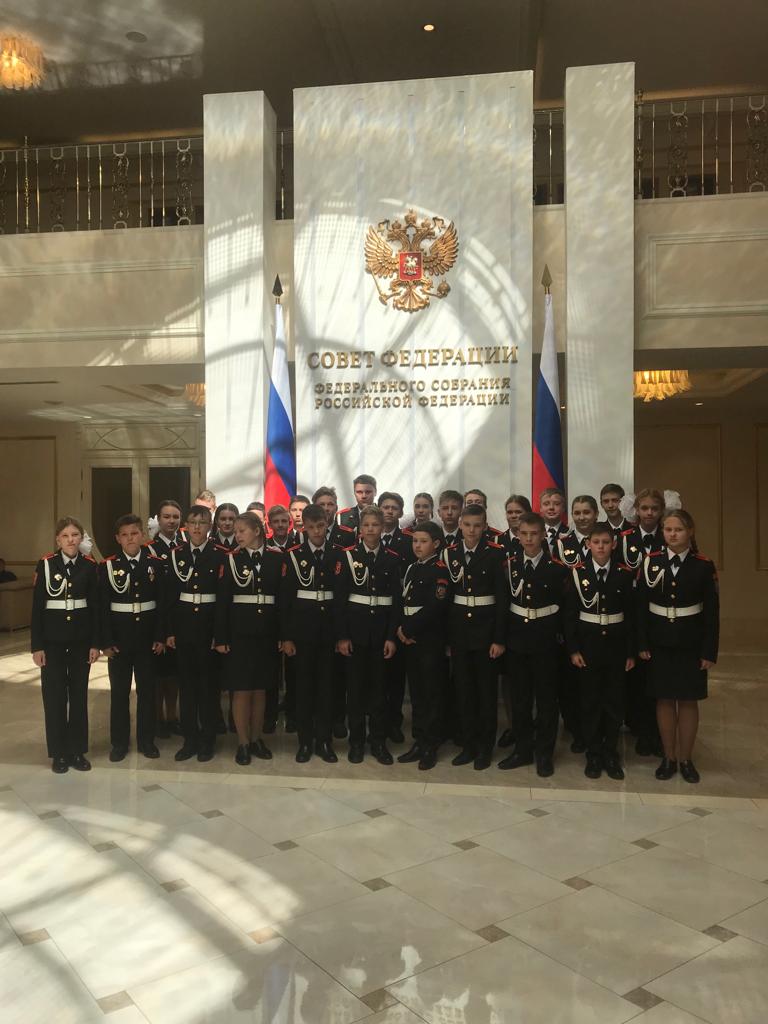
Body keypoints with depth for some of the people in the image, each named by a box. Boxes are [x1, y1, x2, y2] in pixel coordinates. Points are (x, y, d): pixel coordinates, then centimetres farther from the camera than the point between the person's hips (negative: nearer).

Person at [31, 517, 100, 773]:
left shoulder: (89, 565, 0)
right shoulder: (46, 564, -5)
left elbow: (95, 606, 3)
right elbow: (37, 607, -4)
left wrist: (95, 643, 0)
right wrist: (37, 645, -7)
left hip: (81, 638, 2)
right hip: (53, 639, -1)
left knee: (79, 694, 9)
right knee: (54, 695, 5)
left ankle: (77, 750, 21)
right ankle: (59, 753, 18)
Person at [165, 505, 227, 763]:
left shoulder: (221, 555, -5)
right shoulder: (176, 554, 5)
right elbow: (170, 594, 5)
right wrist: (169, 631, 1)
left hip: (209, 624, -3)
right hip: (183, 624, 3)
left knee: (209, 682, 5)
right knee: (187, 681, 9)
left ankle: (207, 739, 17)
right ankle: (190, 739, 20)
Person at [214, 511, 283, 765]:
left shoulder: (277, 557, 1)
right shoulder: (231, 558, -1)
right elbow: (222, 599, -3)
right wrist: (221, 637, -7)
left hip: (267, 632, 1)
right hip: (239, 631, -1)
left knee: (260, 688, 11)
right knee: (241, 689, 2)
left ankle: (257, 739, 24)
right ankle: (243, 743, 13)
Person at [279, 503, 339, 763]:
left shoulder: (337, 555, 3)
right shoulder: (294, 555, -2)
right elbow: (285, 598, -3)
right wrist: (286, 637, -7)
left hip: (329, 627, 2)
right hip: (302, 627, -1)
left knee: (326, 684, 7)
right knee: (304, 684, 6)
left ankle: (324, 740, 18)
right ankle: (305, 741, 17)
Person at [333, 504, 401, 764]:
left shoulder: (392, 559, 3)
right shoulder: (347, 555, -2)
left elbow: (397, 599, 2)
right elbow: (339, 598, -4)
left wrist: (392, 636, -3)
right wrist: (341, 636, -8)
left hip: (382, 629, 1)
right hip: (355, 628, -1)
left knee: (379, 686, 8)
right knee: (355, 685, 6)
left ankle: (379, 742, 19)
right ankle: (356, 741, 18)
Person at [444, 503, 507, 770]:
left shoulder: (495, 553, -6)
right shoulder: (450, 553, 3)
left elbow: (501, 598, -7)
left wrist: (499, 638, -10)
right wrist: (445, 636, 2)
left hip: (486, 627, -3)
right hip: (458, 628, 3)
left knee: (487, 690, 6)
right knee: (464, 689, 10)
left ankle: (485, 747, 19)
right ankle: (469, 744, 23)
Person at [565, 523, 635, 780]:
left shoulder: (625, 574, -1)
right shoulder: (578, 573, -4)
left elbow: (631, 615, 1)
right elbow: (570, 614, -3)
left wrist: (631, 652, 0)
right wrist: (573, 649, -7)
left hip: (616, 646, 1)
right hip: (587, 645, -1)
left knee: (615, 702, 7)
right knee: (590, 702, 7)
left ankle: (611, 754, 21)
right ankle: (593, 755, 19)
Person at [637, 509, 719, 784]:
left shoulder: (704, 565, -6)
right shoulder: (650, 561, -3)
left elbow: (712, 612, -4)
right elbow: (640, 606, -1)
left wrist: (709, 651, -6)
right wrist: (642, 644, -4)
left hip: (690, 644, -1)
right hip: (659, 642, 1)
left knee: (688, 700, 8)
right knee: (664, 699, 9)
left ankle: (686, 758, 23)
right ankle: (669, 757, 23)